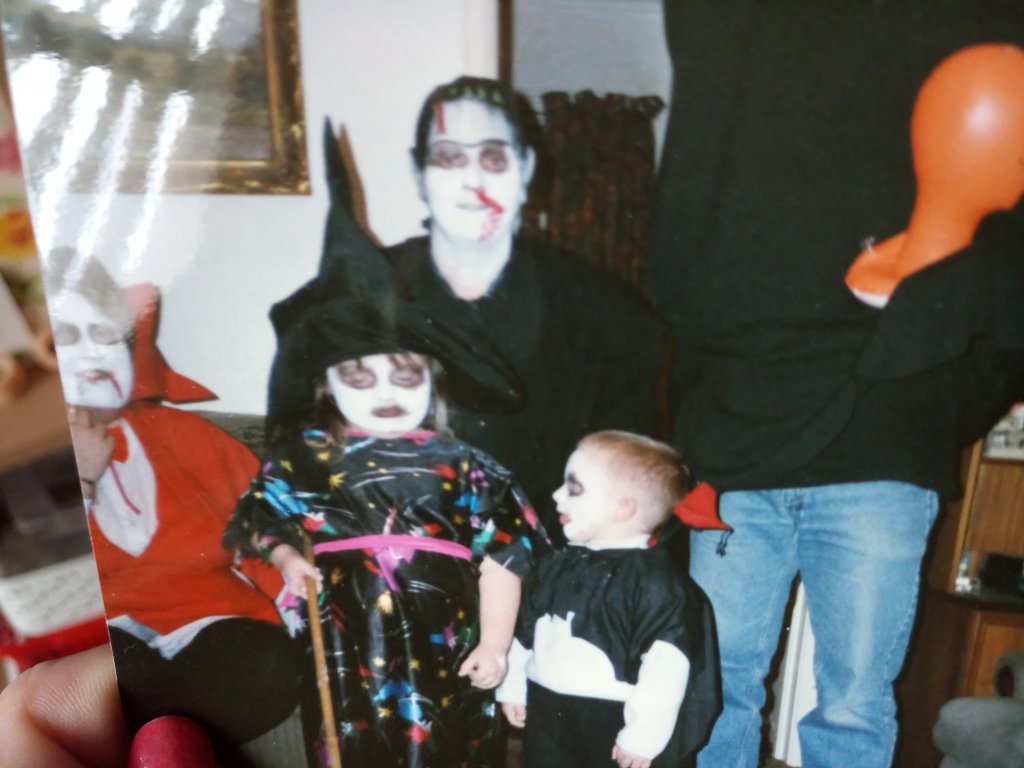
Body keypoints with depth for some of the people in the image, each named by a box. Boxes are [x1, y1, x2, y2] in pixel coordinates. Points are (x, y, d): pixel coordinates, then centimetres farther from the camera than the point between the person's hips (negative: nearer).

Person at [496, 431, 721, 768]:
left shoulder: (656, 580, -20)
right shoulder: (560, 564, 5)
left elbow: (668, 661, -24)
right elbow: (525, 630, 15)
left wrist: (645, 734, -23)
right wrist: (512, 686, 18)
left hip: (614, 724, -7)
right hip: (549, 713, 7)